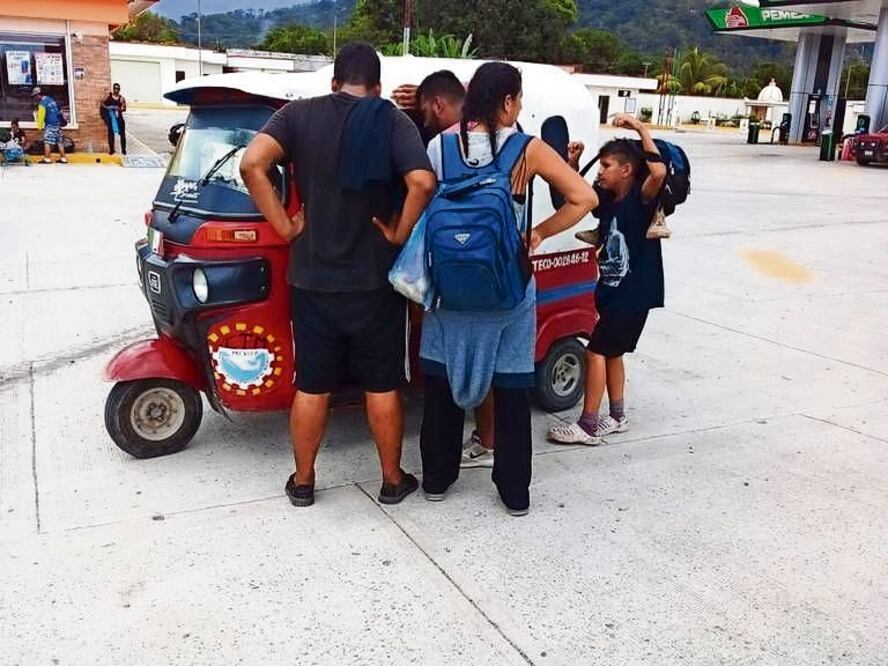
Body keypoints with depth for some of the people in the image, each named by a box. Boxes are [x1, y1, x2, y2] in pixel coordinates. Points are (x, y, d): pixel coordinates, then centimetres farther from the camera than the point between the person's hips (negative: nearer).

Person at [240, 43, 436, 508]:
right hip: (375, 279, -1)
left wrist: (285, 227, -8)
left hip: (313, 278, 2)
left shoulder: (299, 114, 1)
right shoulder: (393, 121, -4)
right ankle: (392, 481, 24)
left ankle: (302, 483, 25)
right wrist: (399, 235, -8)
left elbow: (252, 164, -15)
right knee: (382, 385, 11)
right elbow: (422, 183, -21)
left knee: (311, 385, 13)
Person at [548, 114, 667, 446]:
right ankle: (617, 417, 30)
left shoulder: (641, 198, -17)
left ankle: (588, 426, 1)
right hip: (612, 290, 9)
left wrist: (641, 129, -30)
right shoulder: (607, 199, 4)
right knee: (611, 352, 16)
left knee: (596, 351, -7)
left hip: (634, 293, -8)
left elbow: (659, 173, -37)